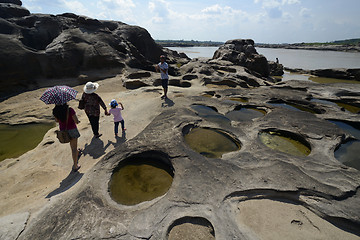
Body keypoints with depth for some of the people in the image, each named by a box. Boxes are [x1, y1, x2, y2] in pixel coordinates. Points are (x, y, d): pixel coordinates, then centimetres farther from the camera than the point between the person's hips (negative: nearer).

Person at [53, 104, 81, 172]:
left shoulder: (55, 111, -11)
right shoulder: (70, 110, -25)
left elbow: (56, 120, 5)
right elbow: (76, 121, -23)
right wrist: (77, 121, 0)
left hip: (63, 130, 5)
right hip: (72, 130, -5)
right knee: (74, 148, 6)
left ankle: (77, 151, 61)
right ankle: (75, 166, 11)